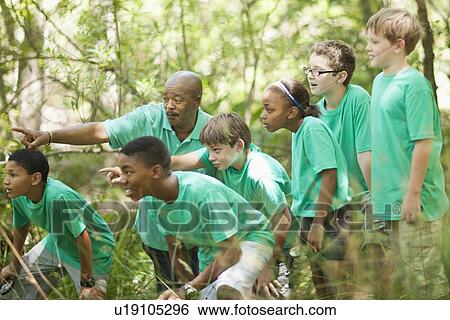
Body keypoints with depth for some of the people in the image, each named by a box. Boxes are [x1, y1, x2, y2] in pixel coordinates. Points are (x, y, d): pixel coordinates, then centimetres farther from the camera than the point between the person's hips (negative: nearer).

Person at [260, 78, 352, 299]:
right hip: (310, 218, 10)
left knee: (337, 291, -7)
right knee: (322, 291, 17)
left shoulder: (313, 128, -16)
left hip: (328, 217, -10)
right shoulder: (300, 131, 11)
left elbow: (329, 175, -21)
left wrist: (318, 223, -22)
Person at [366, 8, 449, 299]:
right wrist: (375, 189, 18)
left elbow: (423, 143, -18)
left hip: (415, 199, -9)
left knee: (423, 274, -3)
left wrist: (413, 193, -20)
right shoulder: (380, 81, 11)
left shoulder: (414, 84, -15)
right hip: (391, 197, 9)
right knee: (406, 271, 15)